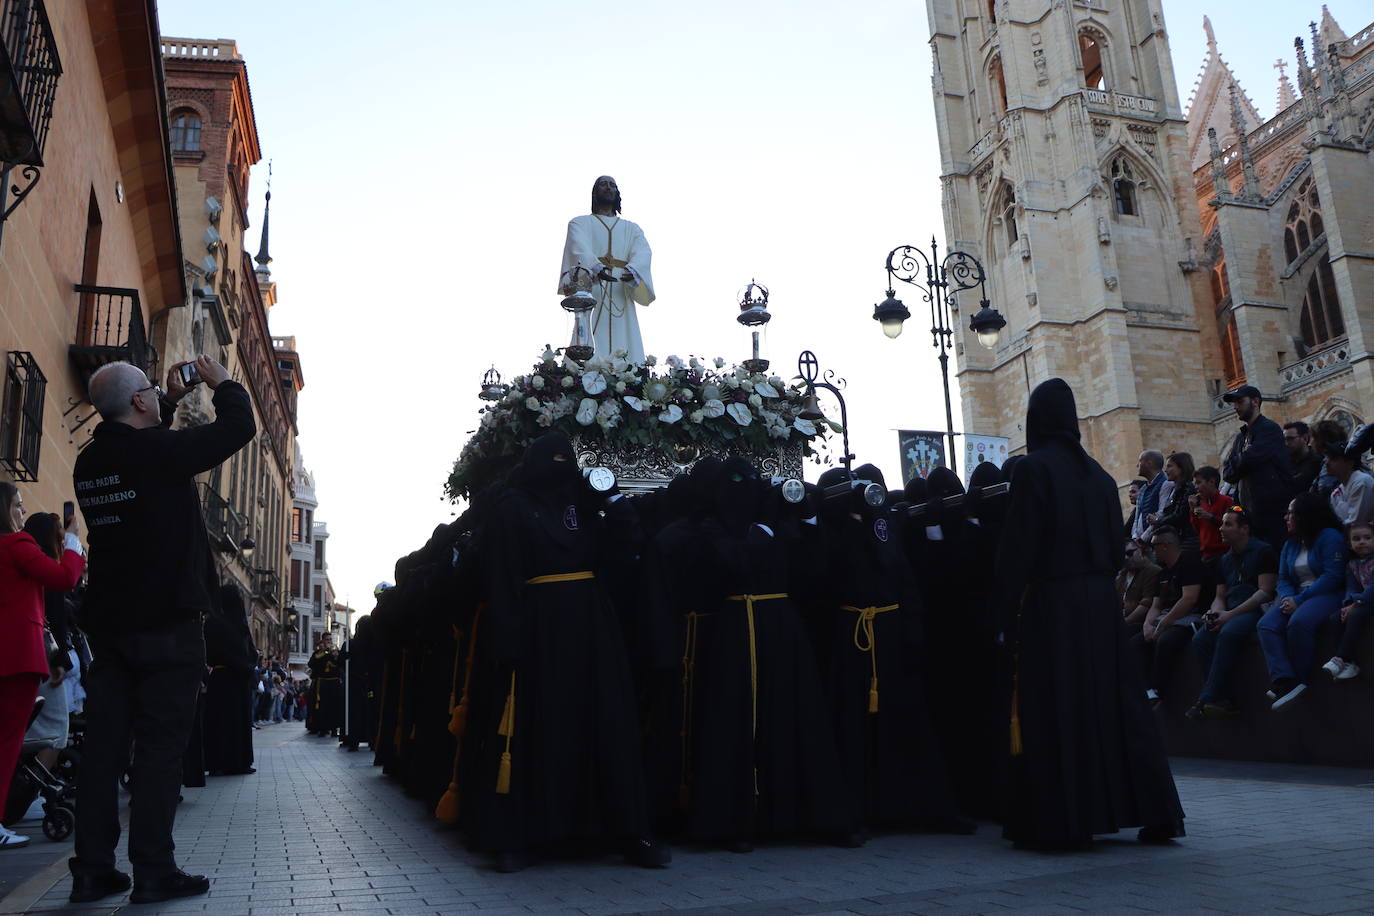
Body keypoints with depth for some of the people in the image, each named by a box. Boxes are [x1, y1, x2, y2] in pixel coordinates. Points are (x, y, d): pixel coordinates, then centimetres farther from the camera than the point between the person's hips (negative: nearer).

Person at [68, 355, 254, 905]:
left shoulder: (89, 462, 9)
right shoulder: (161, 451, -14)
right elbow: (239, 426, -8)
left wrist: (170, 405, 27)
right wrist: (222, 383, 9)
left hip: (108, 623, 7)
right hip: (168, 623, -7)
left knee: (105, 742, 8)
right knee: (162, 745, -3)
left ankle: (92, 869, 12)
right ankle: (153, 871, 0)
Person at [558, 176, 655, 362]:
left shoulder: (632, 228, 23)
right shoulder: (580, 223, 15)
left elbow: (643, 253, 2)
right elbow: (581, 249, -6)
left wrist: (632, 270, -23)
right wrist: (597, 268, -29)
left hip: (621, 293, 3)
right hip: (590, 288, -2)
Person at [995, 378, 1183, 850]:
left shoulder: (1032, 468, -9)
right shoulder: (1096, 472, 10)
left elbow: (1018, 548, -13)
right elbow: (1116, 544, 14)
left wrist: (1007, 614, -8)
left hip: (1050, 605, -6)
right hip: (1100, 603, 6)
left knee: (1054, 710, -2)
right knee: (1115, 700, 11)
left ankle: (1059, 821, 2)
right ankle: (1155, 813, 15)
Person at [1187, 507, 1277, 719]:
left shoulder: (1263, 551, 0)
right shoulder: (1225, 560, 23)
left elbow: (1265, 592, -8)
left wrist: (1231, 614, -16)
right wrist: (1214, 612, -2)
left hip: (1255, 610, -7)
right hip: (1229, 613, 7)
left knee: (1228, 633, -35)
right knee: (1200, 640, -22)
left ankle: (1207, 700, -34)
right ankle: (1224, 700, -25)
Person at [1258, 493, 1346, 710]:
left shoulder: (1330, 537, -3)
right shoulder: (1291, 544, 21)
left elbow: (1332, 577, -14)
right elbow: (1283, 580, 14)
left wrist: (1300, 599, -19)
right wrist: (1288, 598, -9)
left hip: (1327, 595, -7)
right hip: (1297, 597, 7)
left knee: (1298, 622, -36)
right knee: (1266, 624, -22)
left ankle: (1300, 681, -23)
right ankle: (1284, 682, -36)